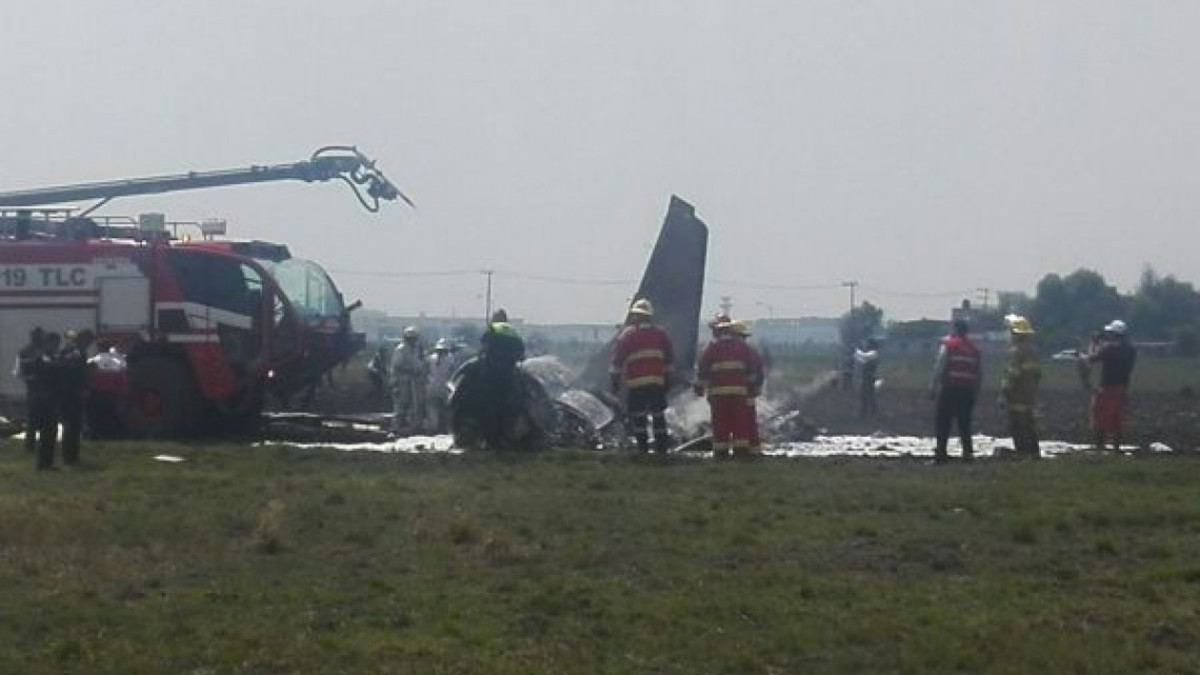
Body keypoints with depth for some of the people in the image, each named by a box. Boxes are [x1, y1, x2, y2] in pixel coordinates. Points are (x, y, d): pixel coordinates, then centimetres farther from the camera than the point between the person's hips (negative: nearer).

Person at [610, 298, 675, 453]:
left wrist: (615, 378, 2)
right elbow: (669, 358, 13)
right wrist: (667, 378, 20)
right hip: (657, 381, 4)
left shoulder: (627, 334, -3)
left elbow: (618, 359, -5)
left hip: (636, 383, -3)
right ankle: (661, 446, 10)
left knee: (638, 416, 2)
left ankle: (643, 446, -1)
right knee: (658, 415, 10)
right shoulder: (660, 334, 9)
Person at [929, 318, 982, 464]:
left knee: (942, 421, -1)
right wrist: (976, 391, 19)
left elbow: (940, 367, -10)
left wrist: (933, 387, -7)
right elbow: (980, 373, 13)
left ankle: (941, 453, -7)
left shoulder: (948, 344, -4)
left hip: (950, 388, -5)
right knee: (964, 422, 12)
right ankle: (968, 452, 7)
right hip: (968, 390, 5)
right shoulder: (974, 348, 11)